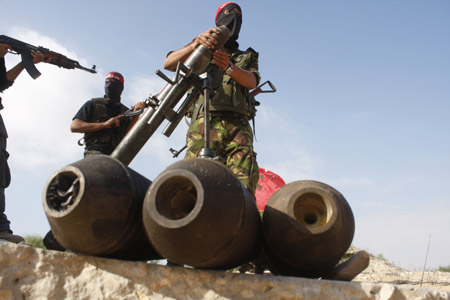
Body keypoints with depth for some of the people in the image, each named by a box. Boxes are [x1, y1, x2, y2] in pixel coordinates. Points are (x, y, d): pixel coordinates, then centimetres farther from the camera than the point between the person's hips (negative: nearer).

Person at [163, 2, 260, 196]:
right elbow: (169, 64, 10)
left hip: (237, 124, 1)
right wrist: (196, 44, -8)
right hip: (204, 122, -1)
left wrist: (229, 68, -13)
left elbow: (252, 81, 9)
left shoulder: (247, 57, 31)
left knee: (243, 180, -20)